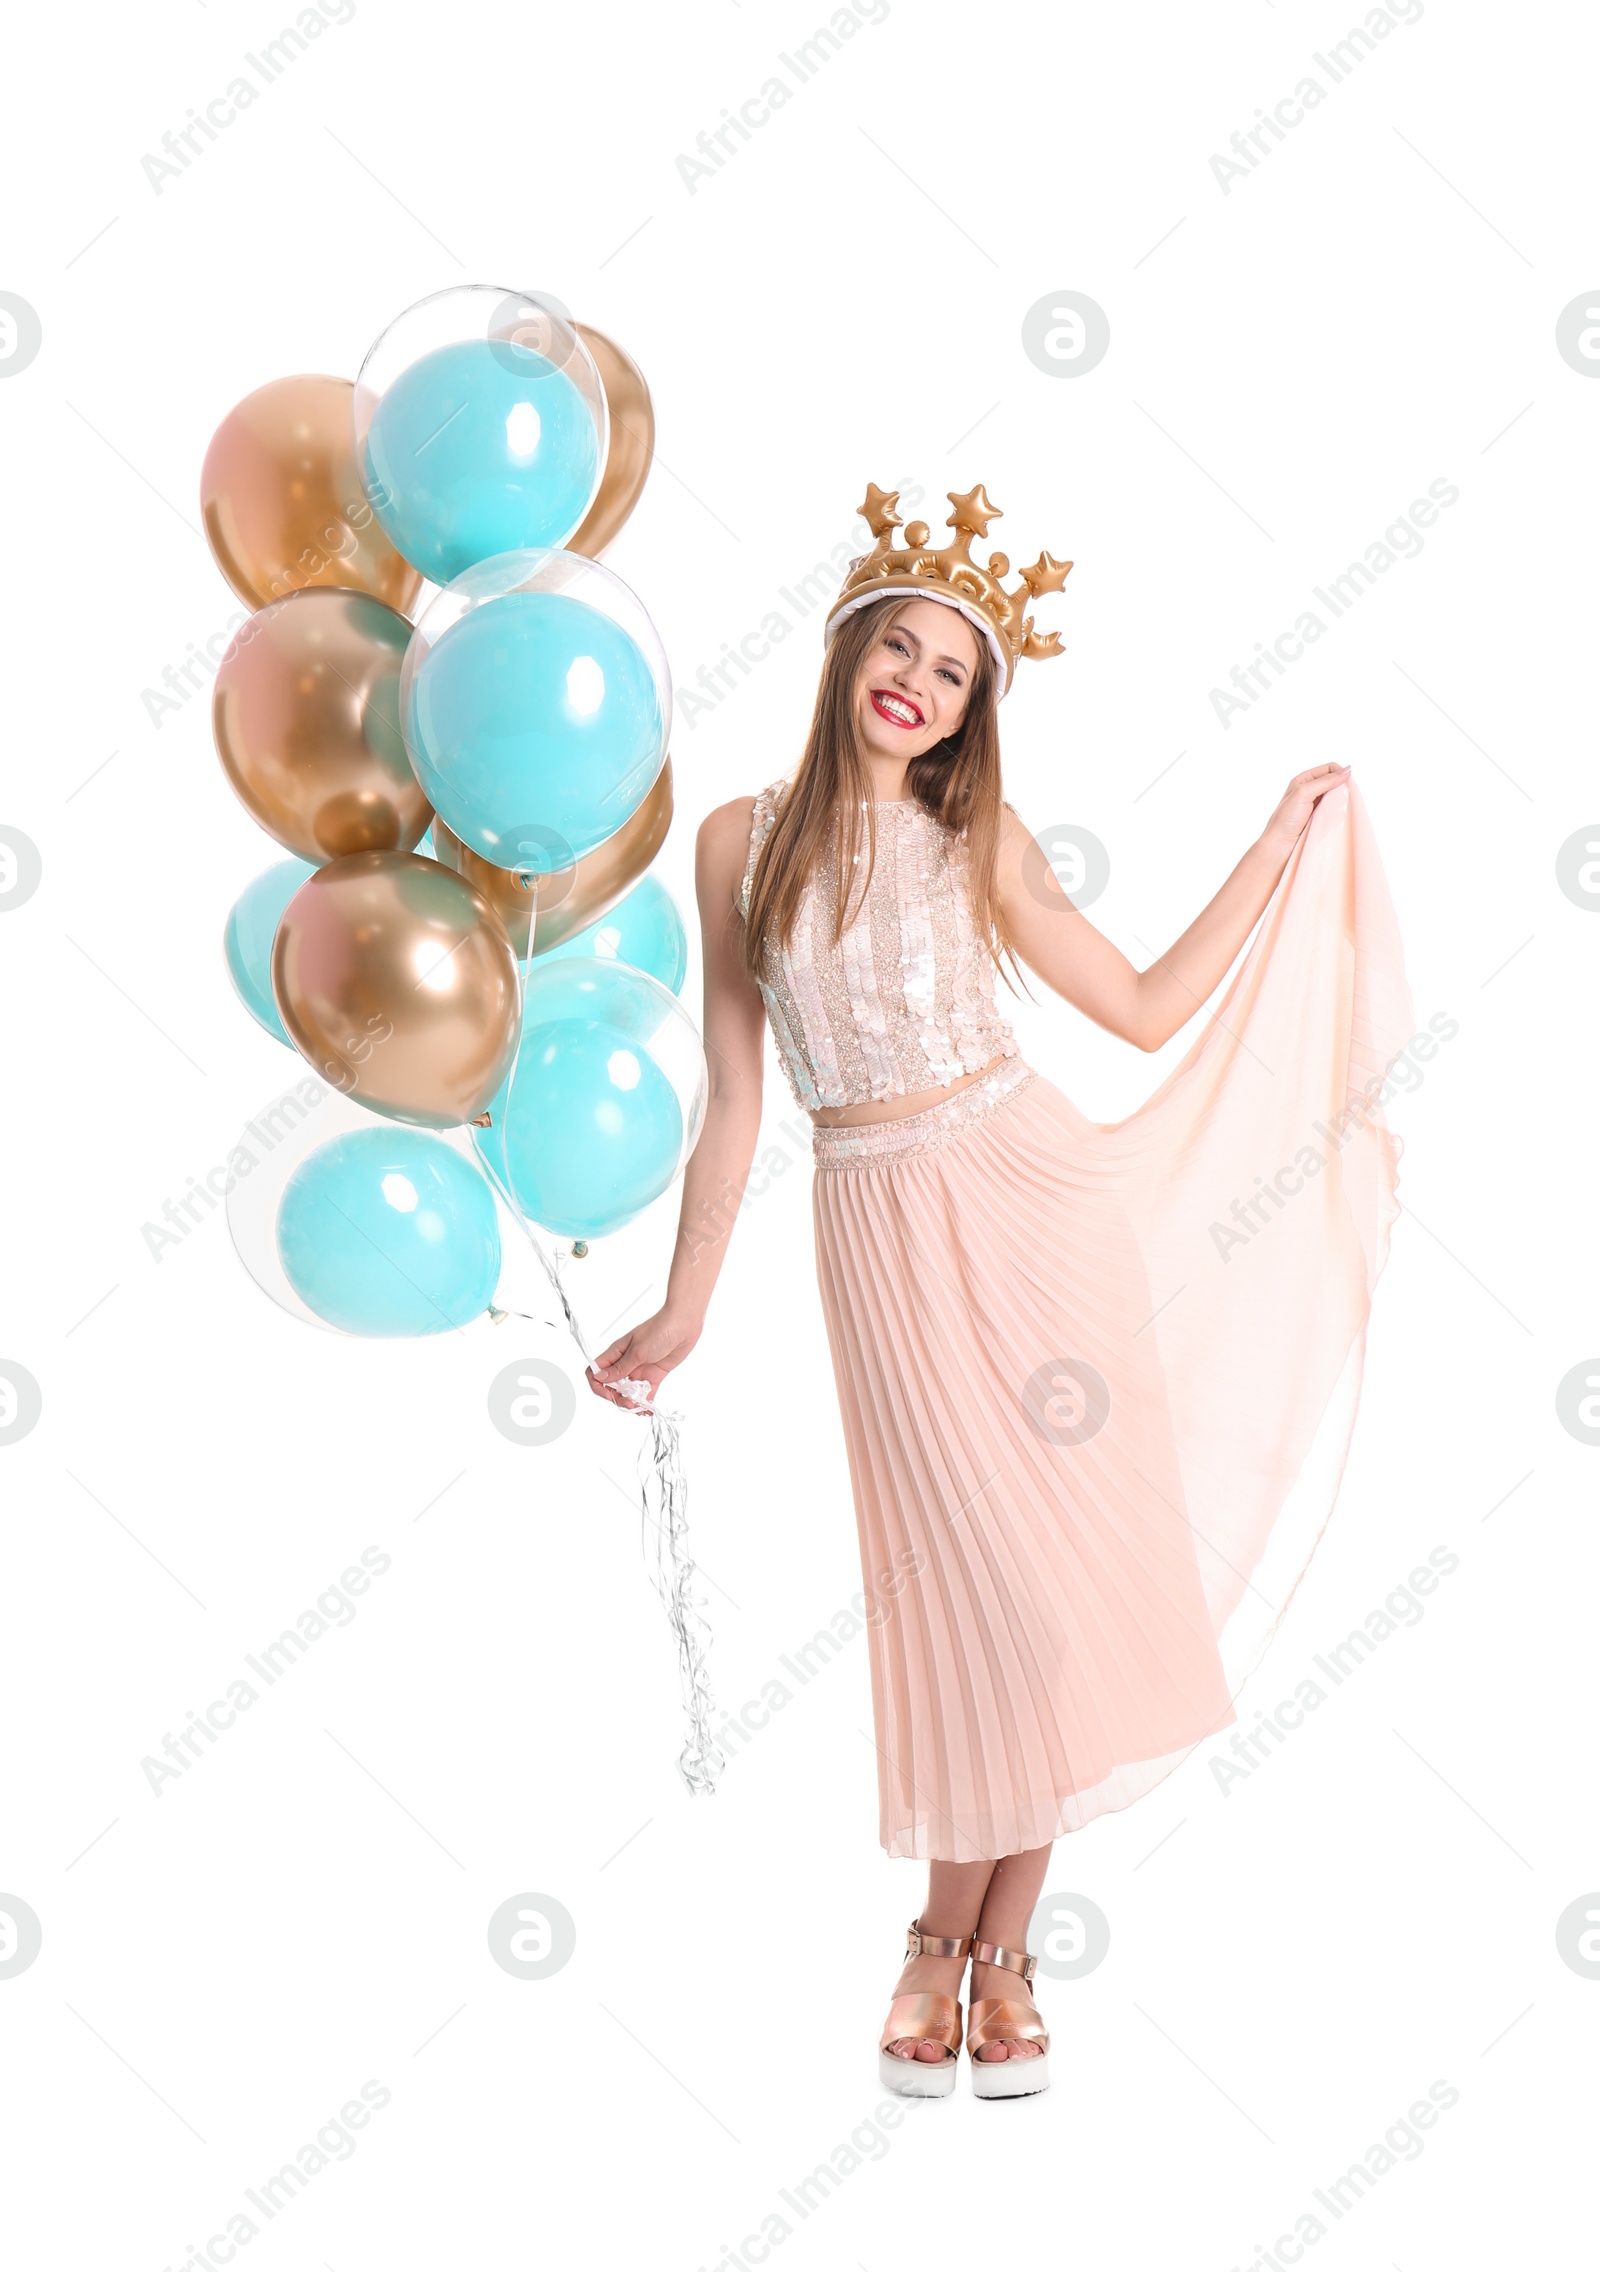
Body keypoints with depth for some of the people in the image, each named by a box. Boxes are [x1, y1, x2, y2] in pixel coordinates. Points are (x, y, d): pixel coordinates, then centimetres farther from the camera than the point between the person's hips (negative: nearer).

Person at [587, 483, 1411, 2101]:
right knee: (978, 1583, -2)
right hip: (882, 1228, -1)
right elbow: (733, 1091, 5)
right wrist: (684, 1306, 5)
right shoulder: (744, 840, 3)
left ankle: (987, 1945, 17)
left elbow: (1147, 1006, 10)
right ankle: (951, 1936, 21)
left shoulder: (979, 842, 6)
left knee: (1060, 1567, 1)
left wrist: (1279, 847, 11)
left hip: (1031, 1193, 2)